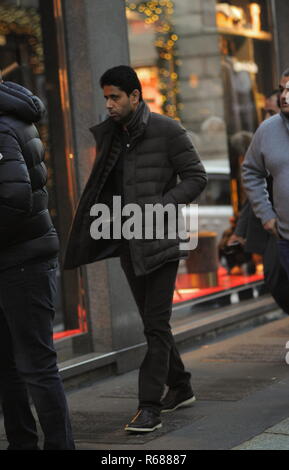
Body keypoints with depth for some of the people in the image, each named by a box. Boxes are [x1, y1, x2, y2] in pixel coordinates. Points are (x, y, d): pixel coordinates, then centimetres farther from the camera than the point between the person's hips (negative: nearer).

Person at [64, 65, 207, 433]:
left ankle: (150, 407, -7)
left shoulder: (166, 130, -9)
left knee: (156, 323, -8)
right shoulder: (109, 135, 9)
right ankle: (180, 388, 29)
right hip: (128, 243, 7)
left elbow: (196, 177, -7)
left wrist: (159, 206, -18)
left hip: (160, 241, -6)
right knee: (152, 322, 14)